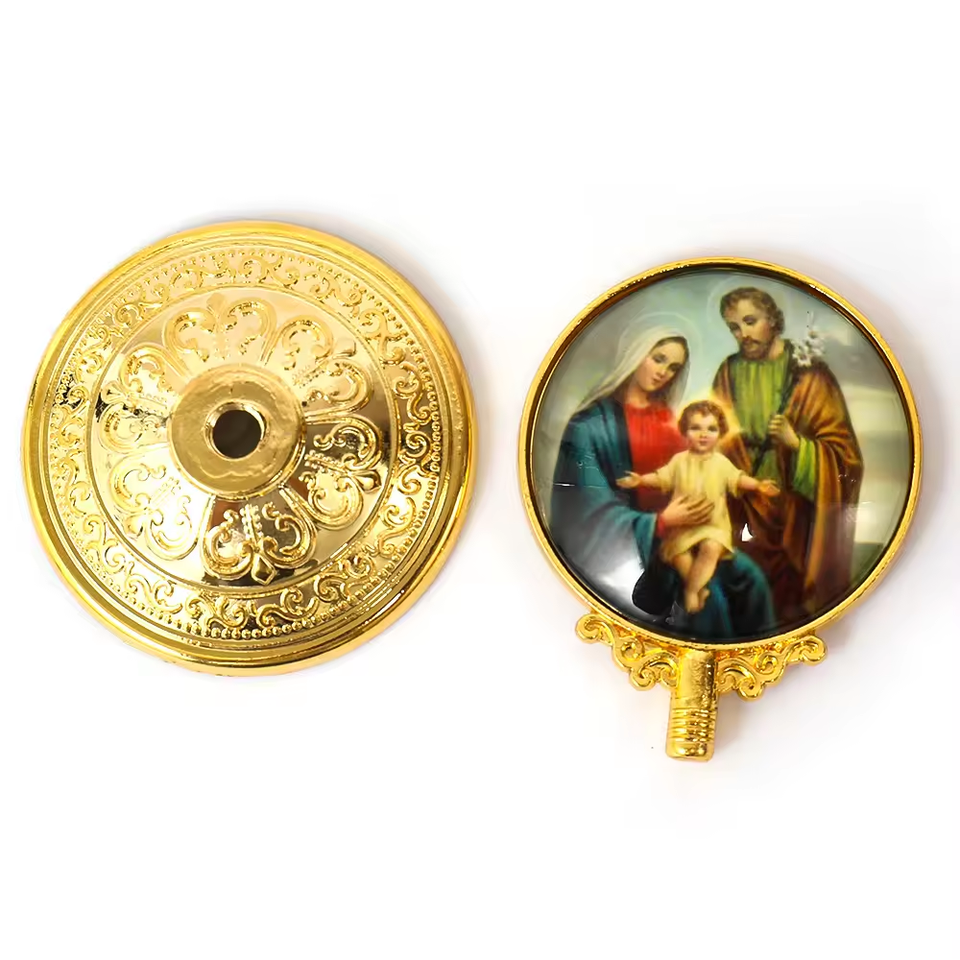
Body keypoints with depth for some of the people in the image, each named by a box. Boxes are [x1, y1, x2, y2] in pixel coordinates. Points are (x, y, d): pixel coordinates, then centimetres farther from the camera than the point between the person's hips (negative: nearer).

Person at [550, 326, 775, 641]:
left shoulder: (666, 417, 15)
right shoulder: (592, 423, -6)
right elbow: (591, 504, -14)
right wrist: (660, 522, -24)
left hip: (682, 530, 6)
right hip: (629, 540, -6)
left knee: (748, 577, -17)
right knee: (706, 590, -27)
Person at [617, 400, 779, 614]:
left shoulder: (721, 462, 3)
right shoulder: (680, 460, 4)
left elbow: (737, 479, 1)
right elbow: (662, 477, 5)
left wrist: (758, 485, -14)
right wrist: (640, 480, -8)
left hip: (713, 523, -1)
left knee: (711, 548, -28)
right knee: (678, 551, -21)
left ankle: (691, 590, -21)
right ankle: (698, 587, -7)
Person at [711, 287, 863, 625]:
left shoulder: (807, 372, -7)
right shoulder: (729, 372, 3)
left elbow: (843, 454, -9)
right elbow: (715, 438, 12)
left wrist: (795, 442, -22)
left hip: (797, 514, -2)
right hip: (744, 510, 3)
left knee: (793, 593, 5)